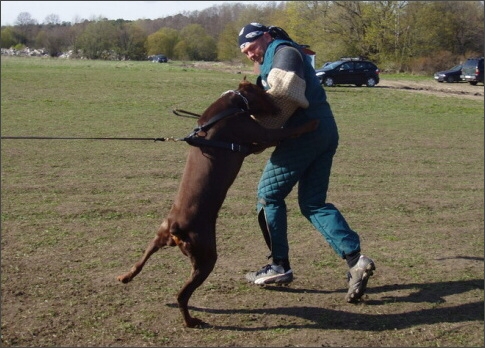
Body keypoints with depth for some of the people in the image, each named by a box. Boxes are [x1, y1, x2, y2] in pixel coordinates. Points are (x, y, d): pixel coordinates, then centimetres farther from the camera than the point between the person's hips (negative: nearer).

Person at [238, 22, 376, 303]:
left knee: (269, 194, 3)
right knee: (313, 203, 9)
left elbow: (285, 93, -19)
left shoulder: (283, 51, -2)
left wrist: (256, 128, -16)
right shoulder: (272, 62, 31)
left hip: (305, 133, -10)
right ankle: (355, 258, -6)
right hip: (326, 132, 10)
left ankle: (280, 266, 8)